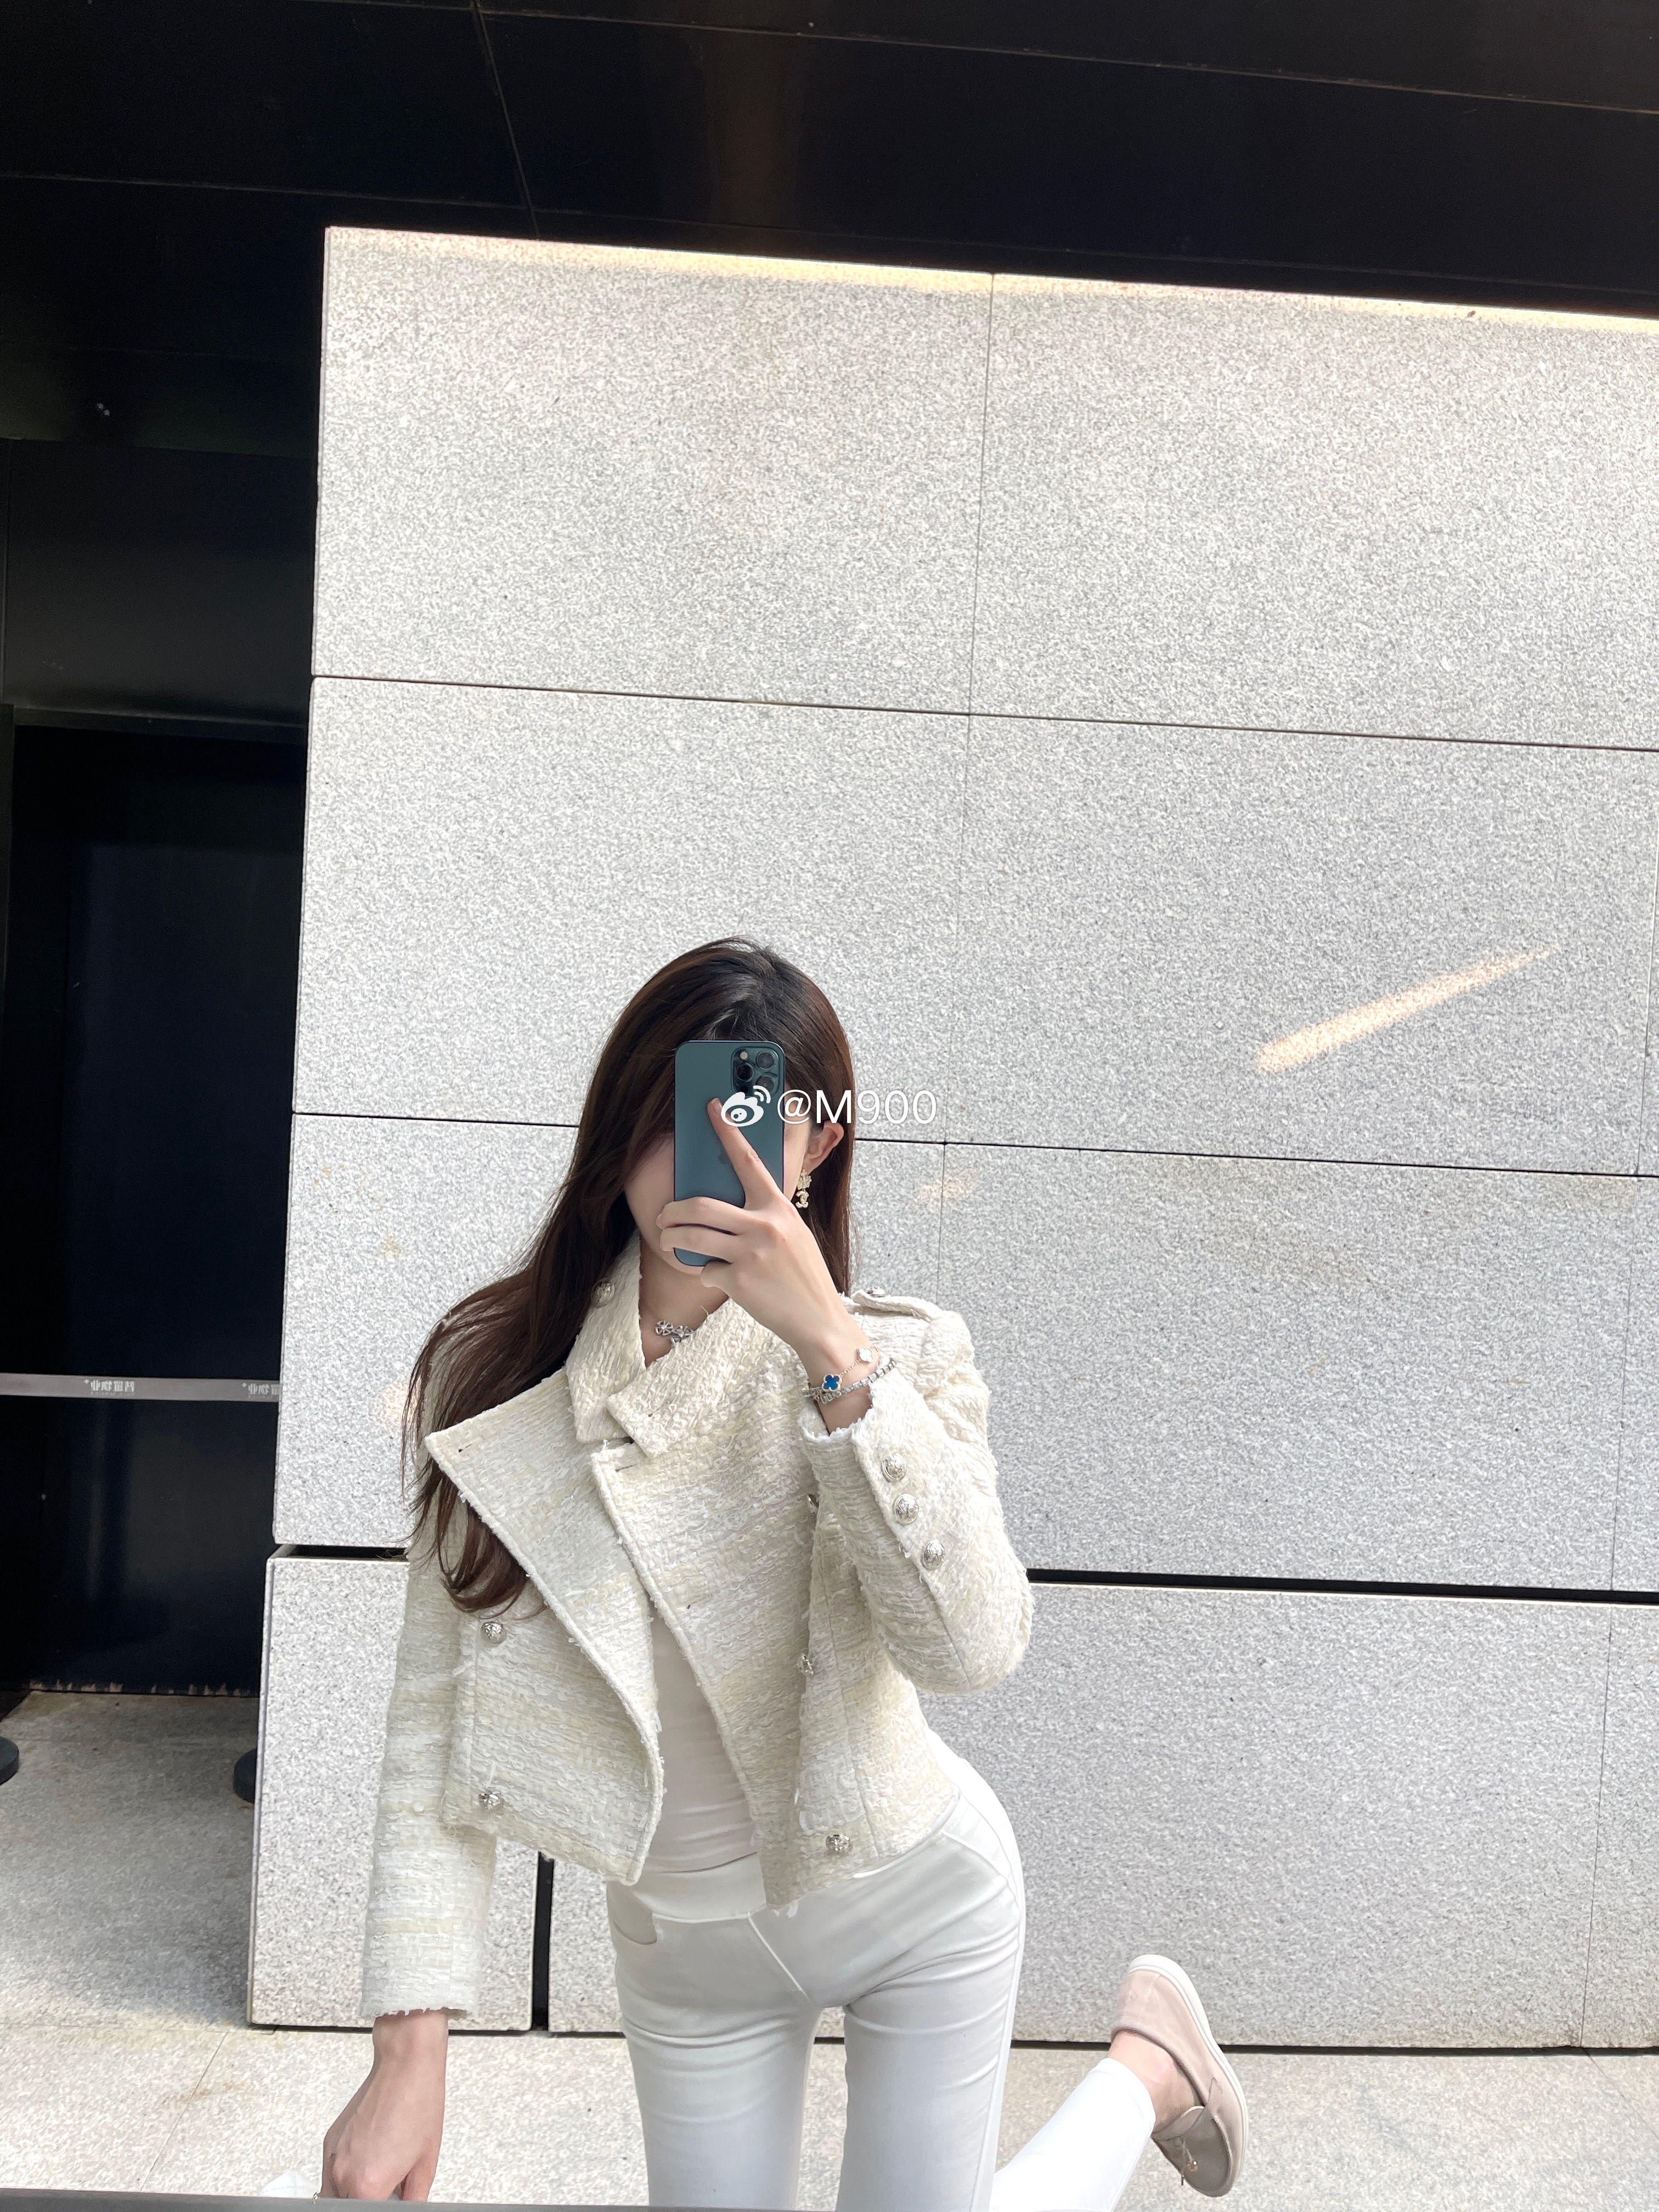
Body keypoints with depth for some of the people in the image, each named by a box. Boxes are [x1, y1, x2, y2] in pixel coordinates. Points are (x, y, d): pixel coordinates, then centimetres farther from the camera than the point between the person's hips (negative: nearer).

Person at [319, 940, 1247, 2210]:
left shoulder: (895, 1361, -20)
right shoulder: (493, 1379, -16)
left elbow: (972, 1649, -33)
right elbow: (438, 1722, -14)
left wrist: (832, 1350, -40)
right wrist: (411, 2053, -19)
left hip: (918, 1907, -2)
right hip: (682, 1938, 3)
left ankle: (1148, 2062, 38)